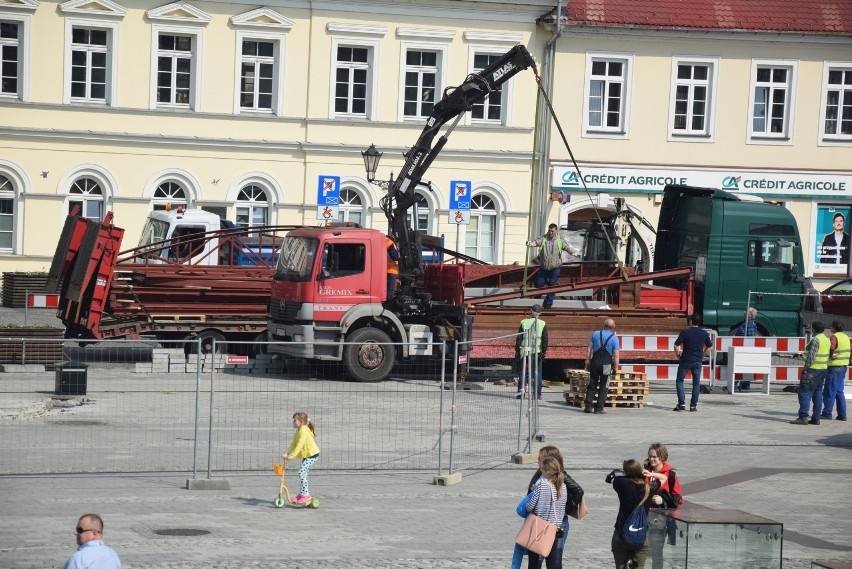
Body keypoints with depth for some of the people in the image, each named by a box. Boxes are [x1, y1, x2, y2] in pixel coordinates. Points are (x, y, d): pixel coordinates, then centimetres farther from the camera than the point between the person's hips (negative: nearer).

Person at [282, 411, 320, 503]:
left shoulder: (303, 431, -22)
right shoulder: (298, 431, 9)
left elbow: (299, 446, -27)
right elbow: (293, 444, 8)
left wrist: (291, 456, -28)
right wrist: (287, 453, -4)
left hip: (312, 455, -11)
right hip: (307, 455, 11)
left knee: (301, 473, -15)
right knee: (303, 474, 14)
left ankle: (305, 495, -11)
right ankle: (301, 493, 23)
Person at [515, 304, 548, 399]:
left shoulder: (524, 322, -1)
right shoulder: (543, 324, -2)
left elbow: (518, 338, 0)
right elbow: (545, 340, -1)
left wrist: (517, 351, 6)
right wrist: (544, 352, 6)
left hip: (524, 351, 0)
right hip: (537, 352, 0)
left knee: (523, 372, 7)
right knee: (538, 373, 7)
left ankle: (521, 392, 3)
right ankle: (537, 394, 5)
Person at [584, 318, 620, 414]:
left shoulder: (596, 334, 4)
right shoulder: (614, 338, -5)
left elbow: (589, 349, 4)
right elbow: (616, 355, -7)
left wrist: (587, 361, 10)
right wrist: (615, 368, 0)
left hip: (595, 362, 2)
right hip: (606, 364, -2)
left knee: (592, 385, 11)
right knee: (603, 387, 6)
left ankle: (588, 406, 5)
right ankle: (599, 408, 5)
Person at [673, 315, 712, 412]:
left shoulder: (685, 331, -8)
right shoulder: (704, 333, 2)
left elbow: (676, 345, -12)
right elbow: (709, 346, 11)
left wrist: (678, 354, 4)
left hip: (685, 360, -3)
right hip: (697, 361, 3)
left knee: (679, 381, 8)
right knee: (696, 383, 11)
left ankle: (681, 403, -3)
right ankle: (693, 405, 8)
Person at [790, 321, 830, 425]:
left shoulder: (816, 340, -16)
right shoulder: (827, 340, 13)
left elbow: (811, 355, -21)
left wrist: (806, 367, -18)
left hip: (813, 369, -9)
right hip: (823, 369, 9)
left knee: (805, 393, -7)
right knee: (817, 394, 11)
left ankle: (803, 417, -13)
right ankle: (816, 418, 11)